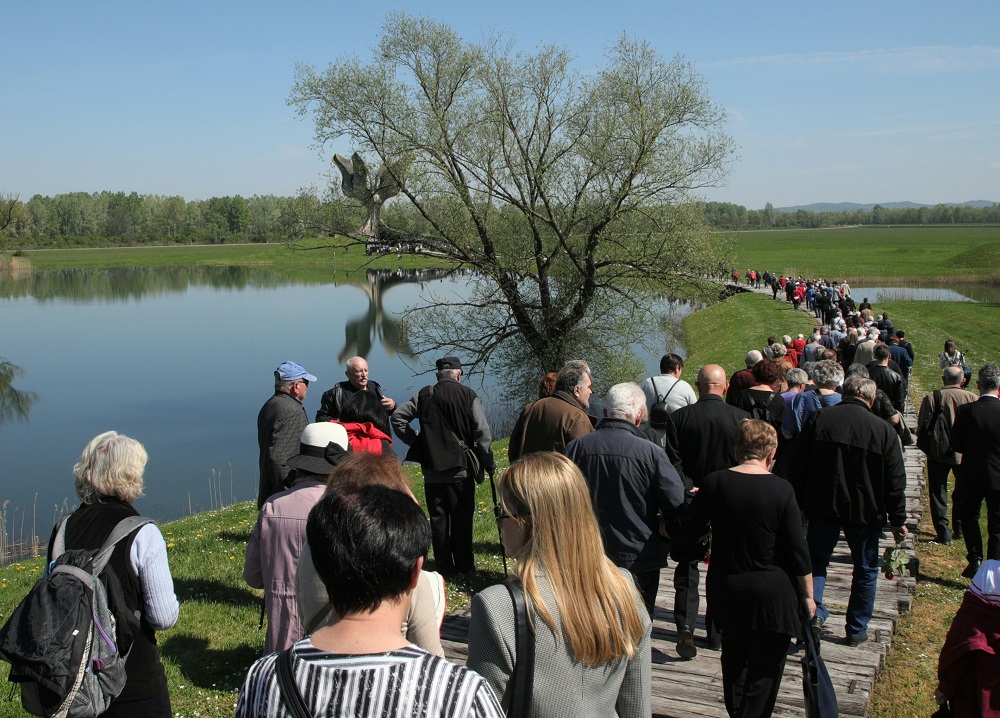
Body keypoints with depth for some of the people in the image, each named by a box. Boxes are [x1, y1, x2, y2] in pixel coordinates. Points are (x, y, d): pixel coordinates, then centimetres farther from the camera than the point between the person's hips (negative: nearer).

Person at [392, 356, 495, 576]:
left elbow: (398, 417, -1)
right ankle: (464, 565, 13)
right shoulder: (468, 396, -5)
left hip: (432, 469, 2)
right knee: (462, 517, 8)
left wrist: (414, 441, 7)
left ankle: (444, 566, 14)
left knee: (438, 518, 9)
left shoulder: (424, 396, 2)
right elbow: (483, 434, -8)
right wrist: (488, 464, 1)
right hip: (461, 469, -2)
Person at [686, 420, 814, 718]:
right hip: (772, 592, -4)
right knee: (766, 668, 9)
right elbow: (798, 550, -10)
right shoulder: (781, 489, -14)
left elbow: (691, 527, 5)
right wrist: (808, 595, 1)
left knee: (734, 657, 23)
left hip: (725, 588, 4)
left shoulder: (714, 483, -7)